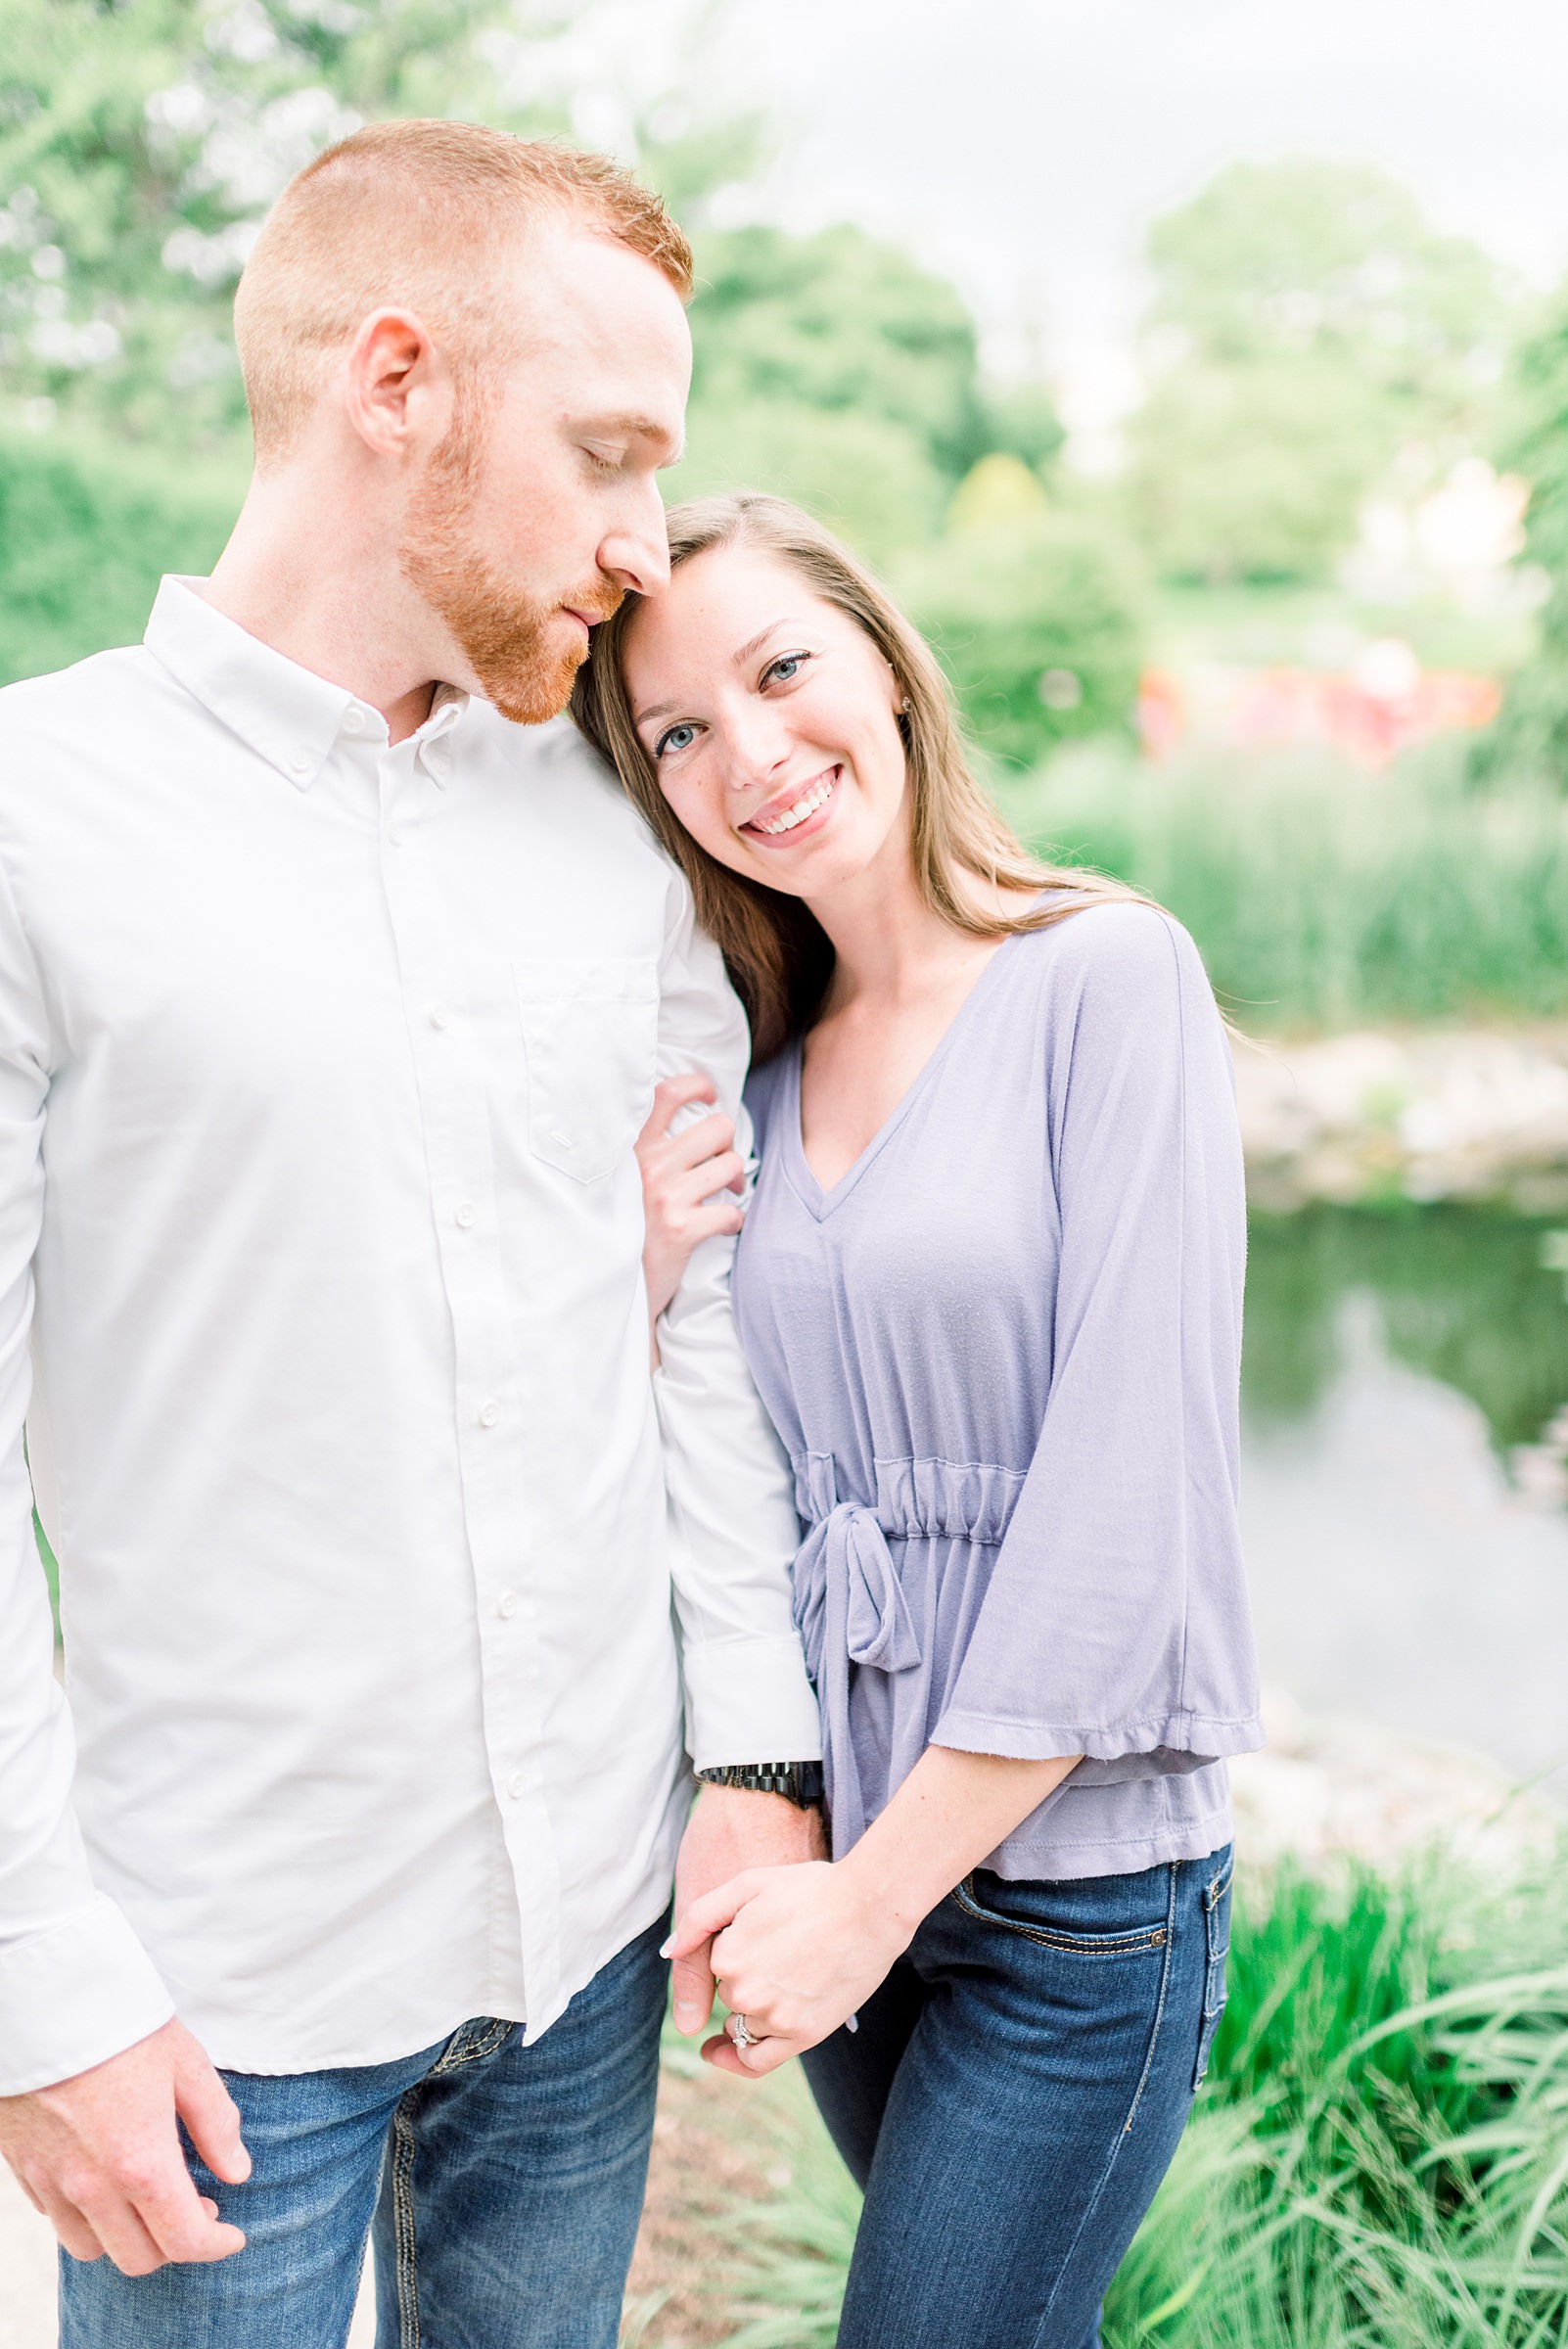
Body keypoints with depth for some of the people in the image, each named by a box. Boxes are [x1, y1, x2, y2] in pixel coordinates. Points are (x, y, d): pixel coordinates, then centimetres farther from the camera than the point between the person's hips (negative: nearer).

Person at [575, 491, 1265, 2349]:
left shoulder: (1108, 977, -12)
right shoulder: (750, 1078, 6)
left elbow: (1123, 1487, -17)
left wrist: (884, 1885, -16)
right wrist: (645, 1282, -11)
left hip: (1077, 1861, -5)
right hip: (841, 1844, 6)